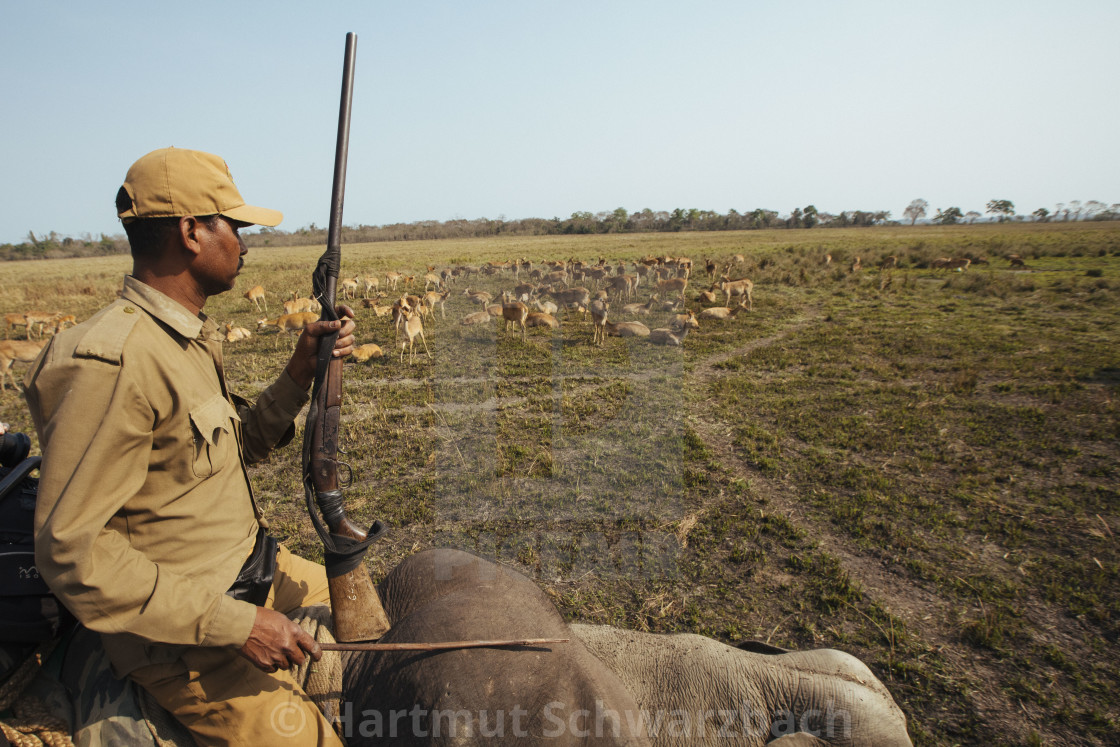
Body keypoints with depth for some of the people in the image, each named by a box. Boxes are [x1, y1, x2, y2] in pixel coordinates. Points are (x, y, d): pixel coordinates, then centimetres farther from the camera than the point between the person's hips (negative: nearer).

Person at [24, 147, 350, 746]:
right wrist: (233, 623, -24)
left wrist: (300, 372, -4)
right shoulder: (112, 362, -25)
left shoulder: (190, 337, 5)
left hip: (251, 573, 9)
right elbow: (71, 552, -26)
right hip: (184, 639, -9)